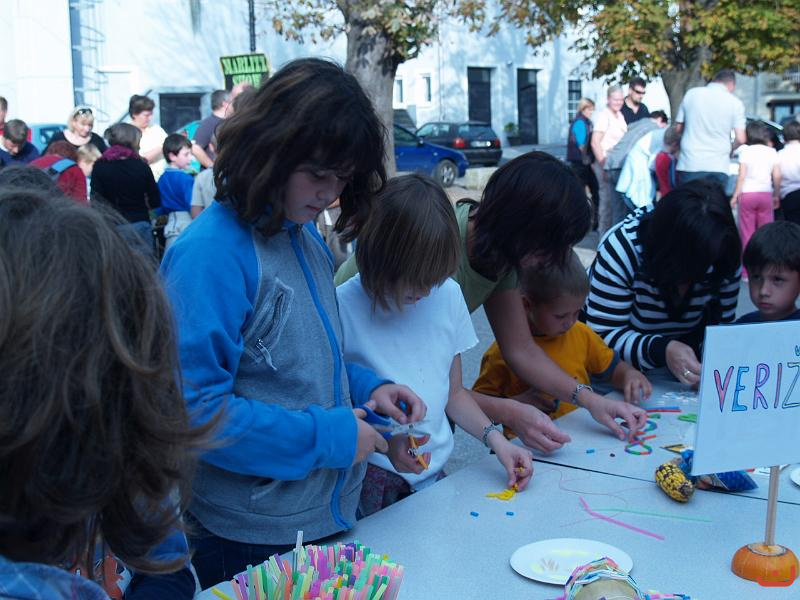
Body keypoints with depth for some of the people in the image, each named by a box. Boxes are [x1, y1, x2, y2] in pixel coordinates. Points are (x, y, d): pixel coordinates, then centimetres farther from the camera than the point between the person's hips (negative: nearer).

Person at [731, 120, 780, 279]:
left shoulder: (745, 151, -1)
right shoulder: (772, 152, 4)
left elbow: (741, 176, -5)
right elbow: (776, 177, 3)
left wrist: (735, 195, 0)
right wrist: (777, 196, 14)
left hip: (747, 194, -1)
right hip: (766, 194, 1)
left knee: (747, 234, 2)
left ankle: (747, 271, 4)